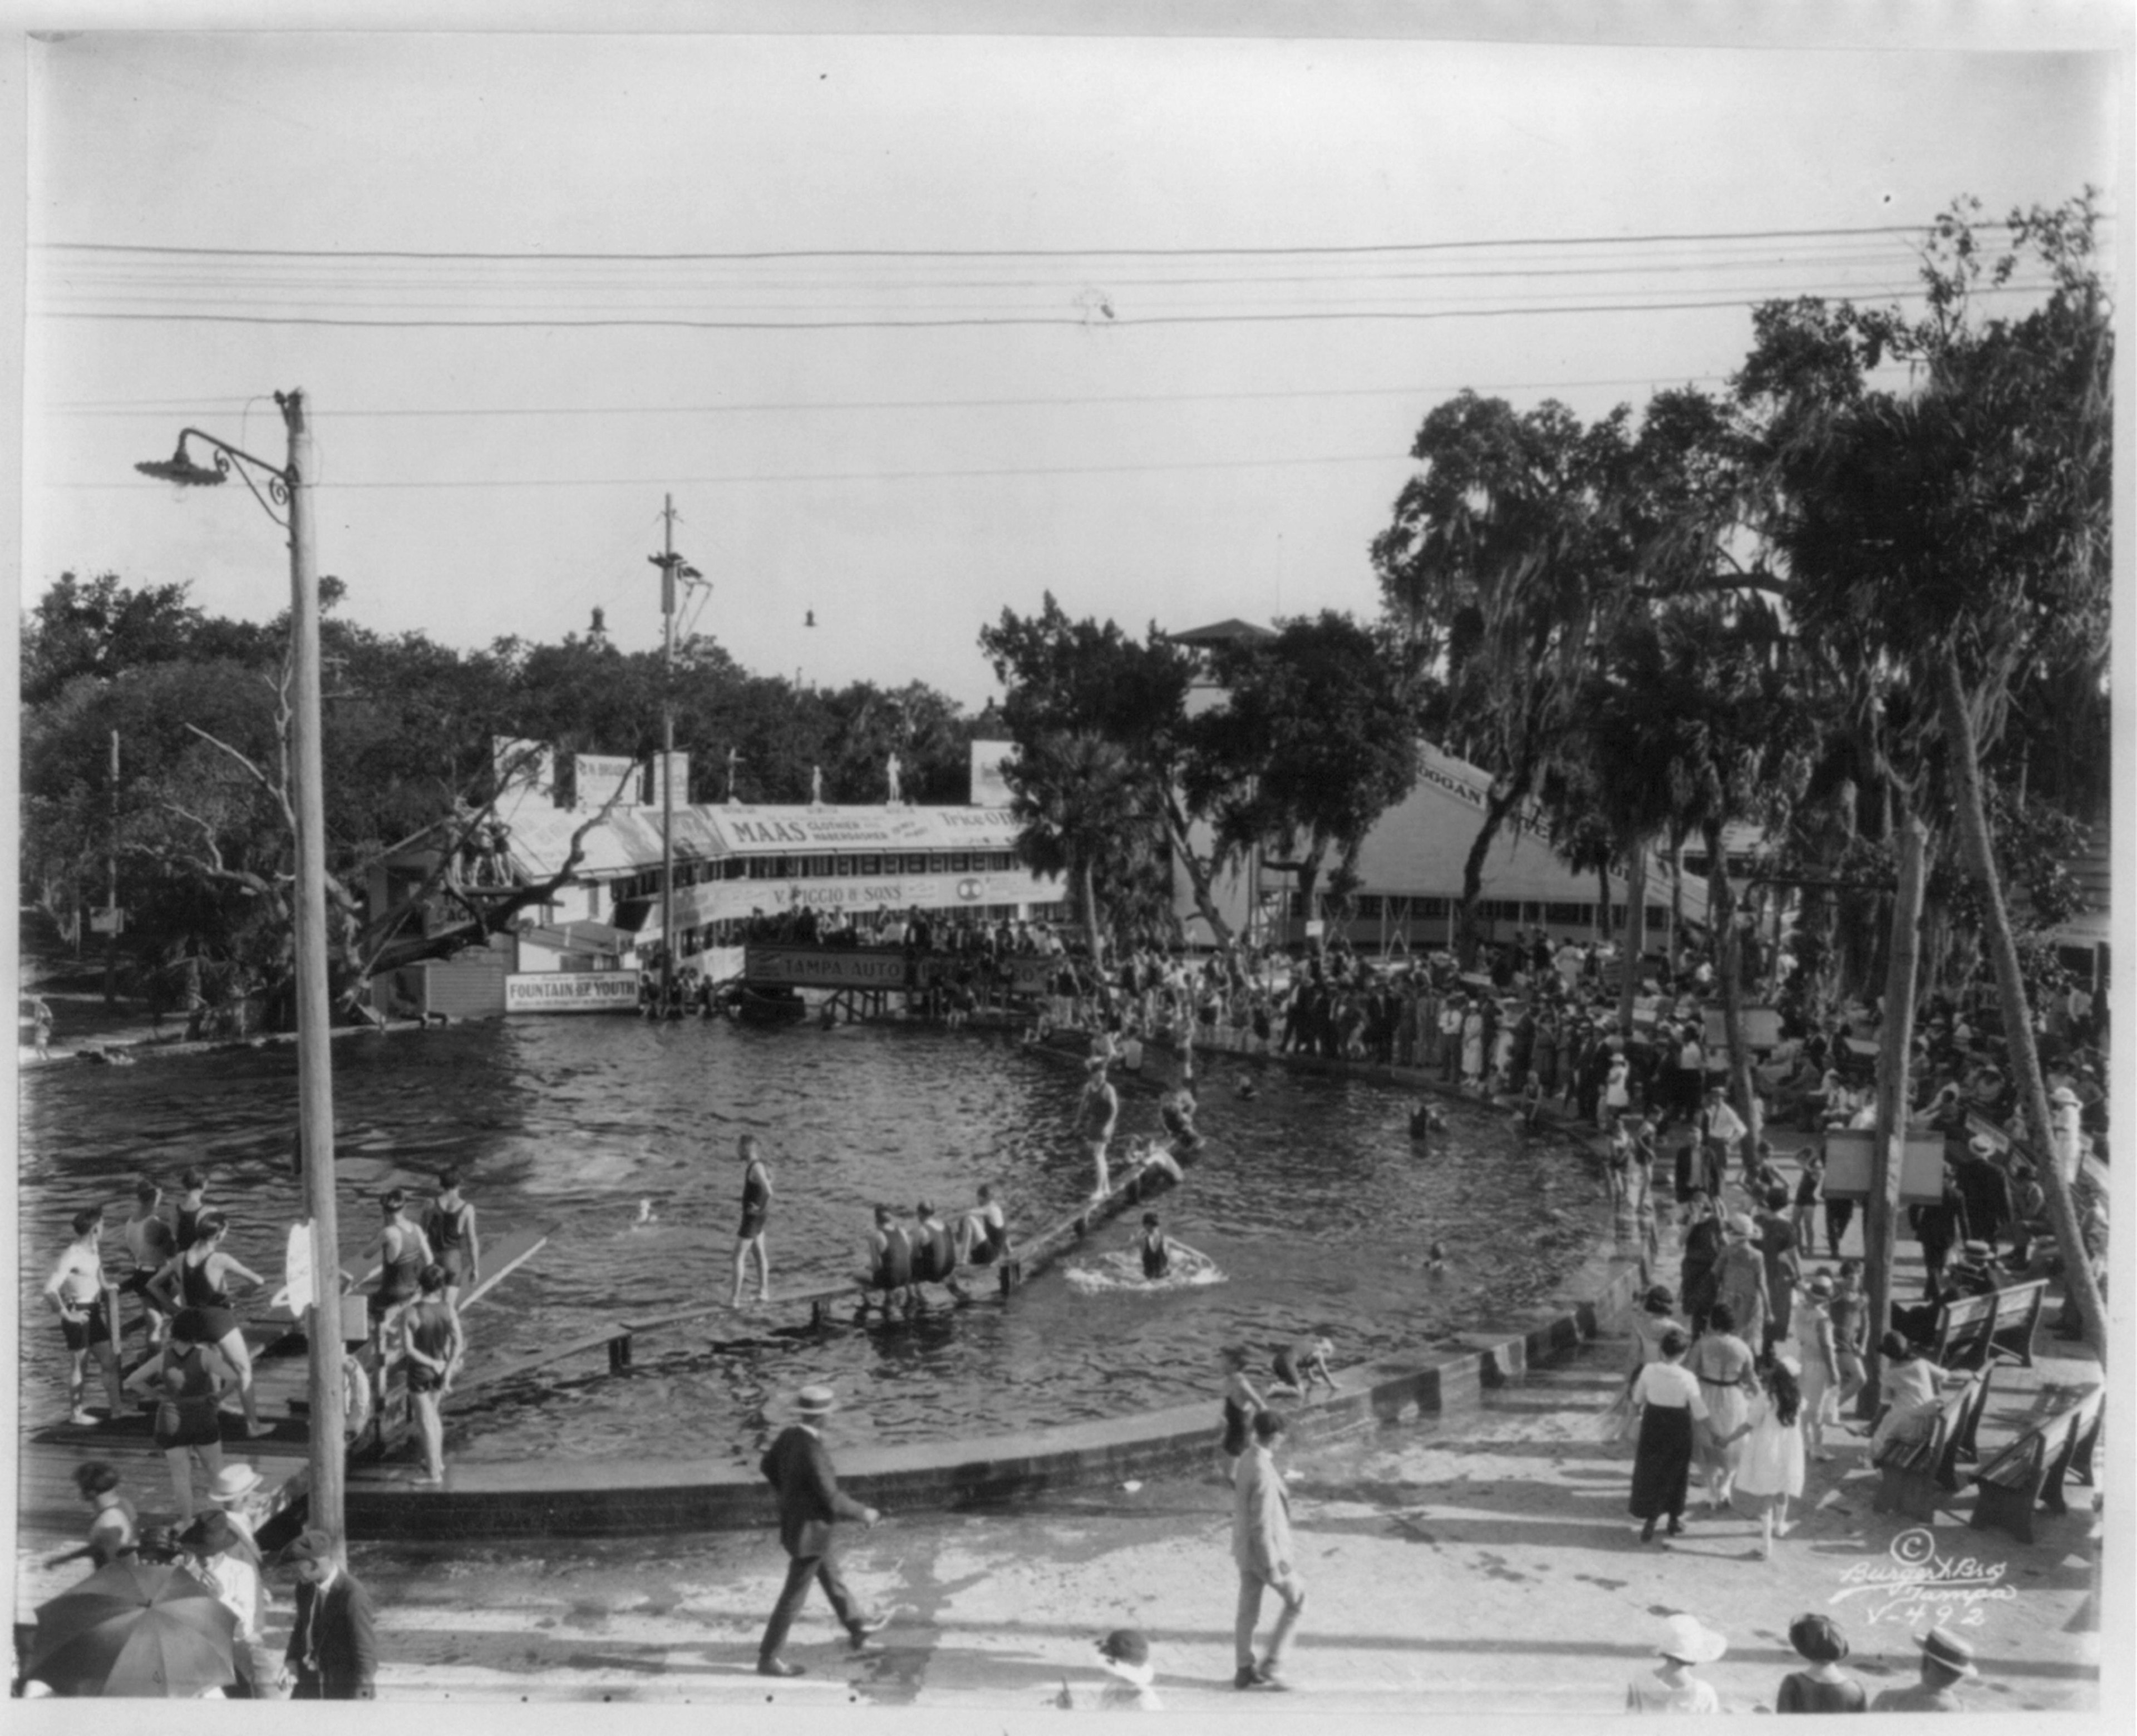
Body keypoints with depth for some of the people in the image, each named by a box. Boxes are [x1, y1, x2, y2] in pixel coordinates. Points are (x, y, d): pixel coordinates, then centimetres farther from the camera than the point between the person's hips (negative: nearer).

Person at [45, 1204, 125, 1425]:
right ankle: (75, 1413, 16)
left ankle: (117, 1408, 13)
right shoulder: (71, 1255, -19)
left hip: (93, 1311, 8)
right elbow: (50, 1288, -26)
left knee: (109, 1361, 8)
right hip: (78, 1315, -8)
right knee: (79, 1365, 4)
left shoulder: (94, 1249, 6)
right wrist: (66, 1314, -21)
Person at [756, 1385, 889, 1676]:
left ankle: (858, 1627, 46)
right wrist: (863, 1513, -13)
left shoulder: (789, 1434, -8)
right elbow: (832, 1499, -30)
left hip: (795, 1518, 9)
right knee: (794, 1596, 7)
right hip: (810, 1531, -9)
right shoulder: (812, 1452, -36)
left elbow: (767, 1466, 10)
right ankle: (768, 1658, 22)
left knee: (831, 1576, 27)